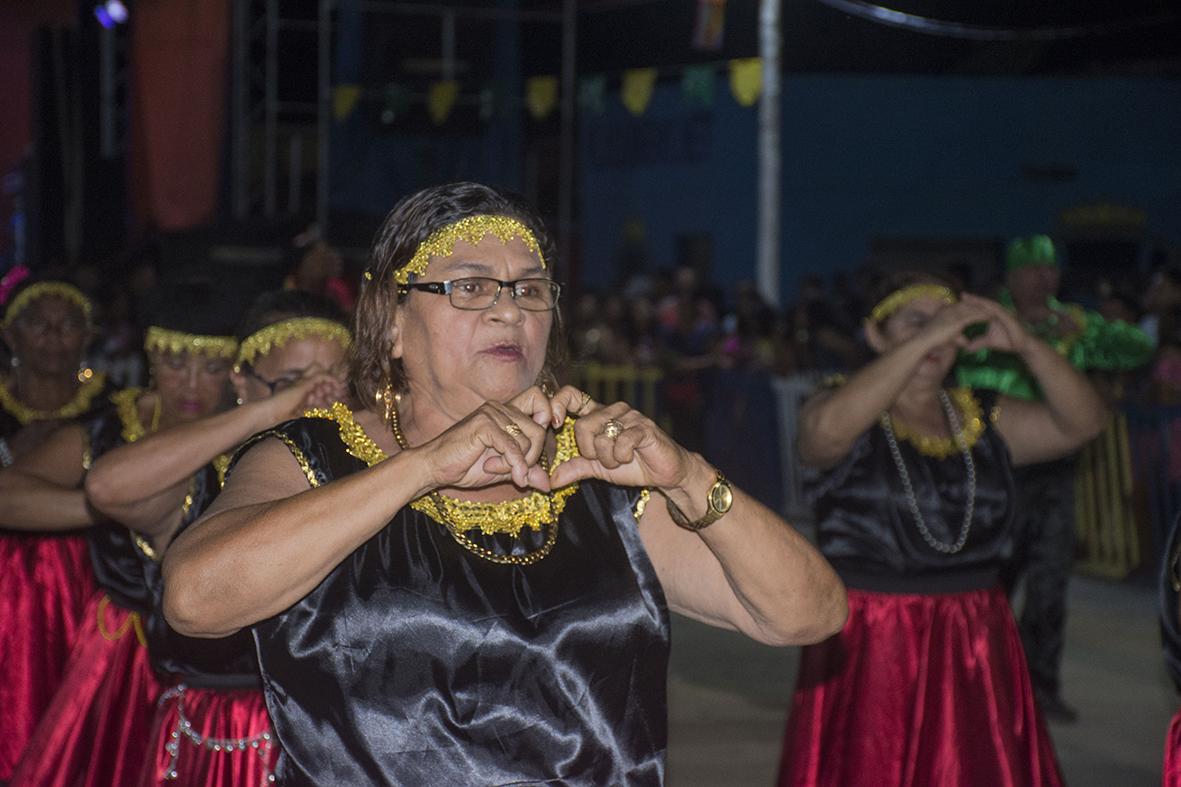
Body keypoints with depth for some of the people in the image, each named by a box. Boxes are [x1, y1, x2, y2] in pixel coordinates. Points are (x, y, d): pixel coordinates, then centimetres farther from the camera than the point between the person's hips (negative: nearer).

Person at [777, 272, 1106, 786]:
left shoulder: (984, 419, 11)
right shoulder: (843, 411, -2)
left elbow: (1082, 423, 1)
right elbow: (827, 430, -26)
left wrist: (1024, 345, -13)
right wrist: (921, 341, -26)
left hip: (974, 650, 4)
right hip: (868, 648, -4)